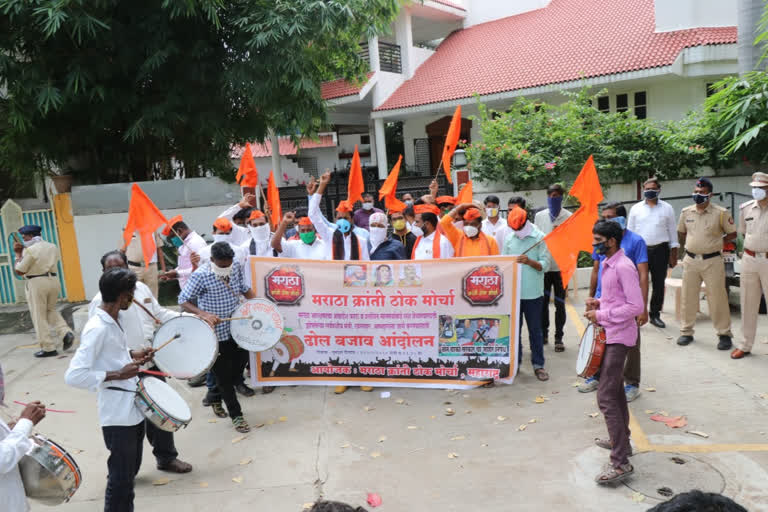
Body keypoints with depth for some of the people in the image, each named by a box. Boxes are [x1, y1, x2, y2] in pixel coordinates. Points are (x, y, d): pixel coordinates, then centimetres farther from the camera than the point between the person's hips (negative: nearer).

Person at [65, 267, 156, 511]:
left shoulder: (118, 317, 6)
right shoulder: (97, 328, -22)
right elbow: (73, 375, -27)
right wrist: (117, 375, -24)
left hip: (134, 406, 9)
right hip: (118, 415, -9)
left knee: (130, 469, 24)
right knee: (121, 478, 6)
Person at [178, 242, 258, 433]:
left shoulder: (236, 267, -3)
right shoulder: (201, 276, -20)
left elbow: (244, 288, 12)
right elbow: (183, 301, -16)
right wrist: (203, 314, -31)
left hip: (237, 329, 6)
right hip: (216, 333, -6)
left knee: (240, 363, 17)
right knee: (224, 375, 4)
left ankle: (214, 396, 42)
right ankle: (236, 415, 19)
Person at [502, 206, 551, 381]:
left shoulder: (539, 238, -4)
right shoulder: (510, 239, 6)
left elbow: (545, 265, -8)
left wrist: (529, 261, -24)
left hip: (533, 293, -3)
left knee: (535, 330, 7)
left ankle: (538, 365, 17)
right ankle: (515, 362, 23)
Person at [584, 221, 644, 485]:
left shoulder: (623, 266, -20)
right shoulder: (607, 263, 10)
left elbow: (636, 306, -24)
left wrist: (601, 315, -20)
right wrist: (599, 302, 5)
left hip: (619, 336, -10)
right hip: (611, 334, 10)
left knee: (606, 397, -11)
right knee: (615, 390, 22)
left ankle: (620, 463, -6)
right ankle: (620, 439, 38)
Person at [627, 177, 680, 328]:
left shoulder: (667, 208, 6)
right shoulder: (635, 208, 7)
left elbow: (672, 231, 8)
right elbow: (630, 231, 8)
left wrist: (673, 254, 3)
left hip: (660, 250, 1)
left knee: (659, 284, 7)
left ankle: (655, 314, 20)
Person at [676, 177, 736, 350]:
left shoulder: (721, 213, -6)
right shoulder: (686, 212, 5)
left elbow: (732, 233, 2)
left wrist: (716, 242, -3)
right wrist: (689, 245, 9)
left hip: (712, 261, -4)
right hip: (690, 260, 4)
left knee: (717, 299, 0)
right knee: (688, 297, 9)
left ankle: (724, 334, 12)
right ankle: (686, 332, 21)